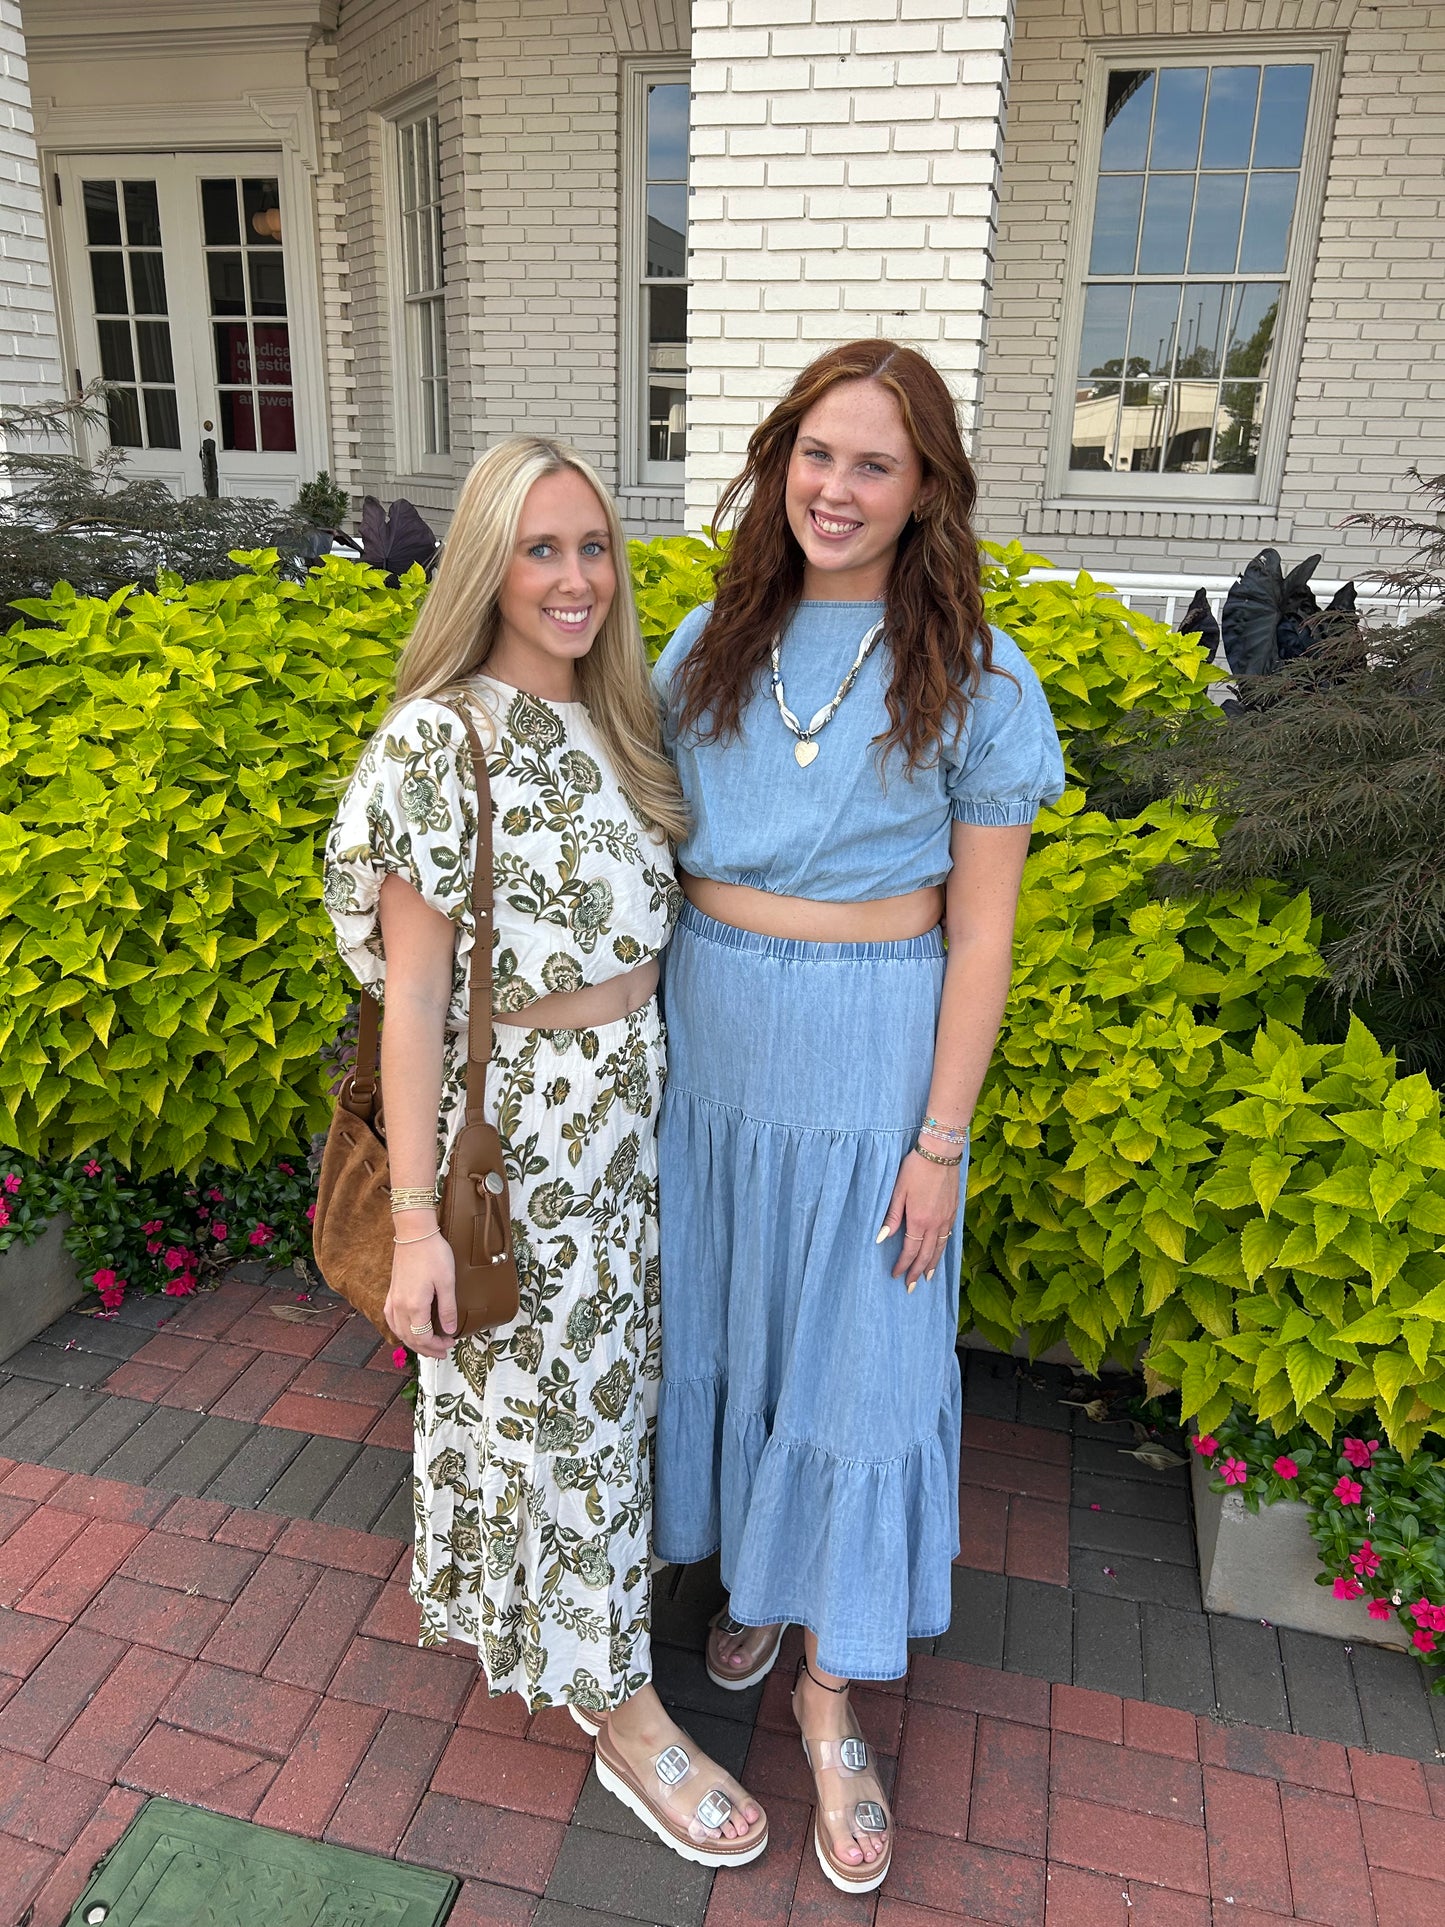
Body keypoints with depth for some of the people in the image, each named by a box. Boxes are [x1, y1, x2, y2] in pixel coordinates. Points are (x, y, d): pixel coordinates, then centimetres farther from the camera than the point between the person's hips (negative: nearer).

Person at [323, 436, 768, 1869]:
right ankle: (620, 1713, 28)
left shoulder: (614, 720, 5)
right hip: (517, 1120, -7)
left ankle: (523, 1598, 50)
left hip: (634, 1105, 8)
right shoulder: (441, 739, -17)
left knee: (608, 1368, 22)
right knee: (548, 1398, 9)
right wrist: (417, 1218, -19)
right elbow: (413, 986, -18)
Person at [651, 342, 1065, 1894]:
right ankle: (750, 1565, 47)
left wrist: (940, 1142, -10)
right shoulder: (710, 644, 2)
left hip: (871, 1052, -3)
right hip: (708, 1035, 4)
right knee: (720, 1317, 18)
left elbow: (982, 933, -8)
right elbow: (662, 857, 7)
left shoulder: (972, 677, -9)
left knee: (857, 1356, 8)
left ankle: (831, 1687, 30)